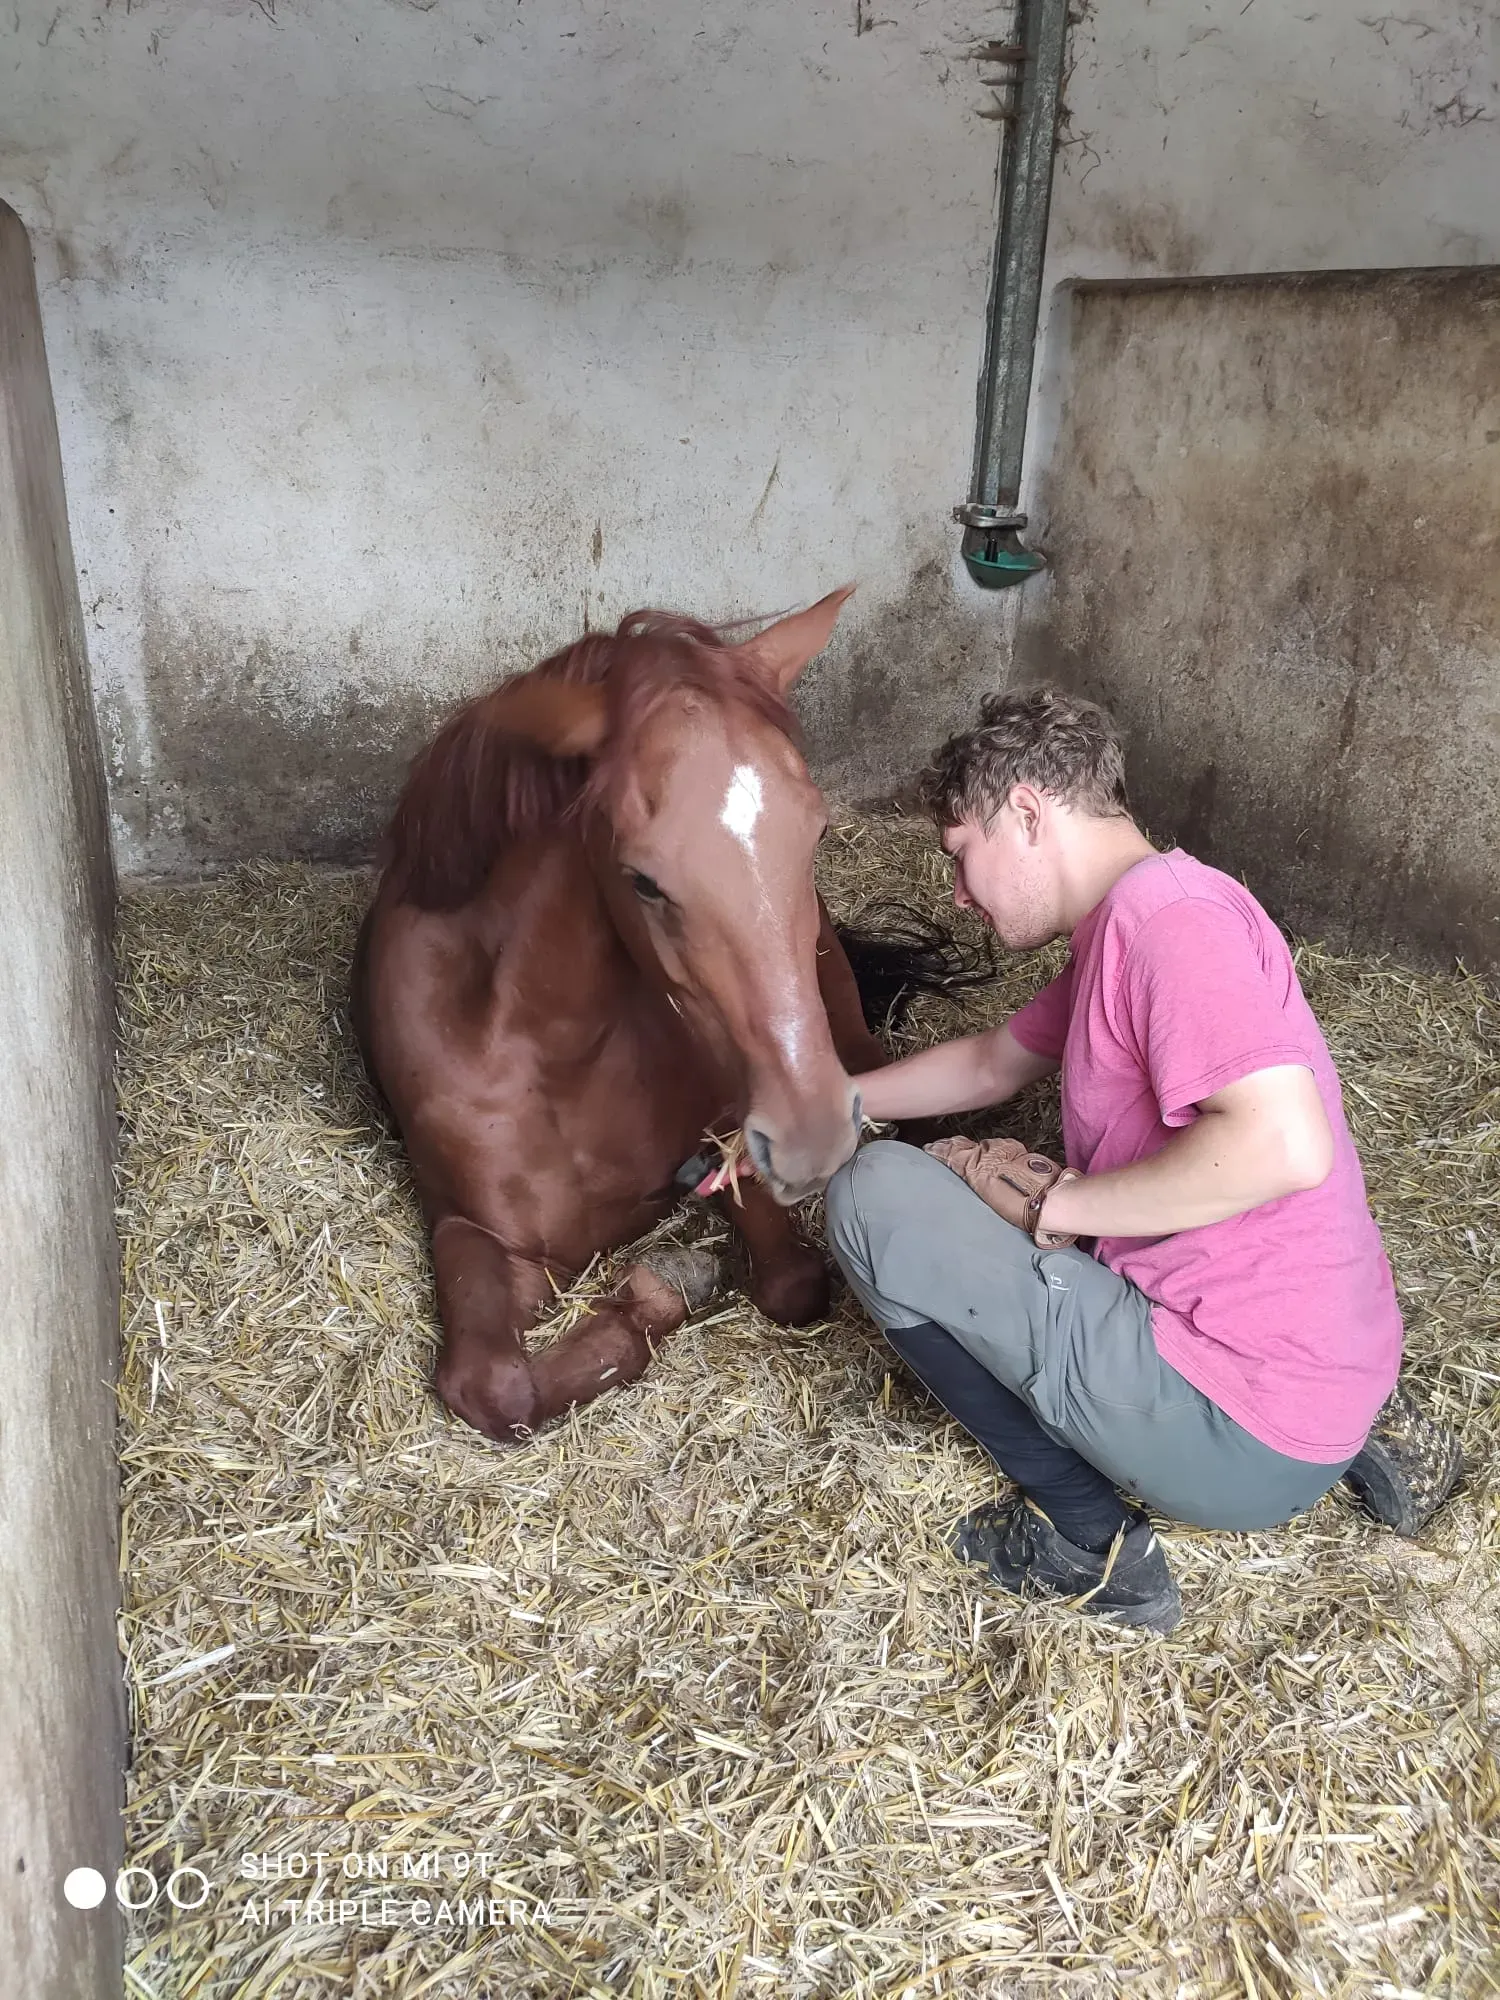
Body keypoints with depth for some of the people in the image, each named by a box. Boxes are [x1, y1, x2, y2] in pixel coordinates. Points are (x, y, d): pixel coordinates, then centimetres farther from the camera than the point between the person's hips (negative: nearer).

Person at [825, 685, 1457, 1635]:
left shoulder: (1167, 909, -18)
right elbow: (991, 1063, 25)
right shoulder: (1118, 930, 12)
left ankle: (1087, 1539, 0)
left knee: (877, 1195, -8)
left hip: (1243, 1437, -10)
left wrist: (1052, 1203, -18)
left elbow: (1286, 1145, -31)